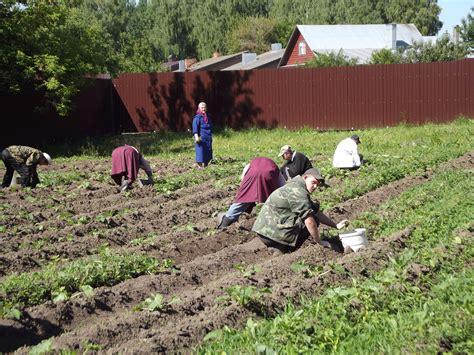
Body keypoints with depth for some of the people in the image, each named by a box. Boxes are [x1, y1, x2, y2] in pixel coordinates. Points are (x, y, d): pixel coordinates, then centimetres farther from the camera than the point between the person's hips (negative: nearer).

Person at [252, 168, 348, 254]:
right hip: (271, 232, -10)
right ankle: (282, 249, -9)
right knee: (313, 220, -8)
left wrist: (336, 225, 15)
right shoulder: (298, 192, -16)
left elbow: (317, 213, 21)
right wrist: (320, 242, -9)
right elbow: (310, 221, -20)